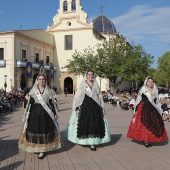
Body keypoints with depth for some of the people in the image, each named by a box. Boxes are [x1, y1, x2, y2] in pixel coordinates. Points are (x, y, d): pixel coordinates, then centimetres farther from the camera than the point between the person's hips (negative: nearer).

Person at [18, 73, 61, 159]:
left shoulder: (48, 91, 5)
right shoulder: (33, 90, 5)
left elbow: (51, 103, 6)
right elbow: (30, 103, 2)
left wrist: (55, 113, 4)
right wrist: (27, 113, -7)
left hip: (45, 113, 0)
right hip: (35, 113, 1)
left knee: (44, 130, -3)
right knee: (35, 130, 2)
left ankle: (42, 150, 3)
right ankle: (35, 148, 21)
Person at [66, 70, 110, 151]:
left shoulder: (96, 85, 12)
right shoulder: (82, 85, 2)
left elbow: (99, 97, 15)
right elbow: (77, 96, -1)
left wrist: (101, 107, 10)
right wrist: (76, 108, -9)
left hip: (95, 106, 3)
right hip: (85, 106, -3)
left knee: (95, 124, -1)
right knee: (84, 123, -3)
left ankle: (92, 142, 2)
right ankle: (84, 141, 11)